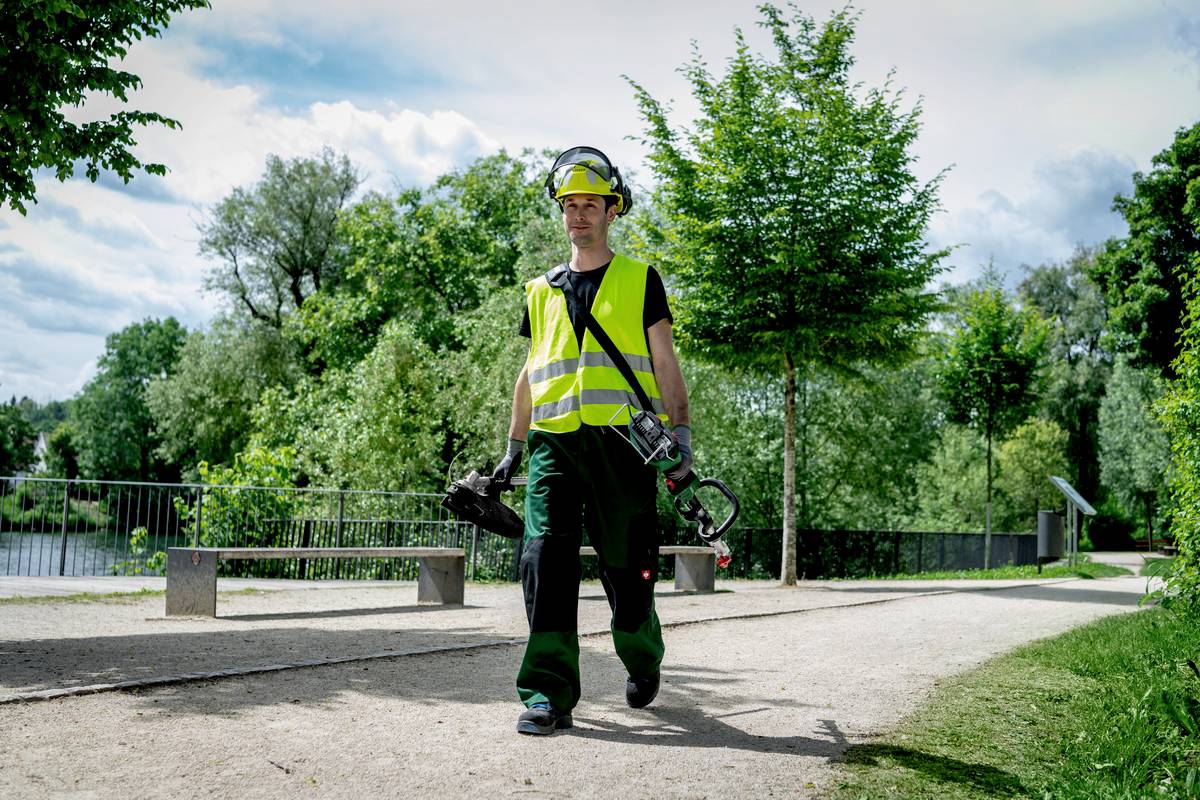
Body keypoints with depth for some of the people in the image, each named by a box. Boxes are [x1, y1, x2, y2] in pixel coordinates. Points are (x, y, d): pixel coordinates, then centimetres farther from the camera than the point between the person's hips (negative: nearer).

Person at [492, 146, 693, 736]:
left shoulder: (639, 279, 11)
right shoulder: (541, 291, 19)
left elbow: (664, 362, 7)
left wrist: (681, 432, -4)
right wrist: (512, 449, 19)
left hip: (622, 439, -2)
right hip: (553, 441, 2)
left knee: (625, 565, 2)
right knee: (546, 557, -11)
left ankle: (642, 661, 29)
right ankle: (549, 694, -9)